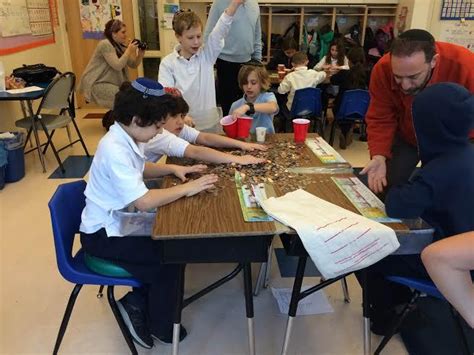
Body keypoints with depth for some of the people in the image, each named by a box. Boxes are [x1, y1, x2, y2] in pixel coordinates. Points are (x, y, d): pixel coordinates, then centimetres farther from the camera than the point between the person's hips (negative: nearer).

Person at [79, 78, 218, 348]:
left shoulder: (127, 138, -1)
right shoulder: (115, 149, -30)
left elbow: (139, 169, 19)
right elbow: (143, 202, -34)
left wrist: (173, 169, 2)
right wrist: (187, 189, -24)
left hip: (118, 221, 9)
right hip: (103, 234, -9)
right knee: (168, 258, -12)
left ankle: (137, 302, 14)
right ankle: (159, 327, 12)